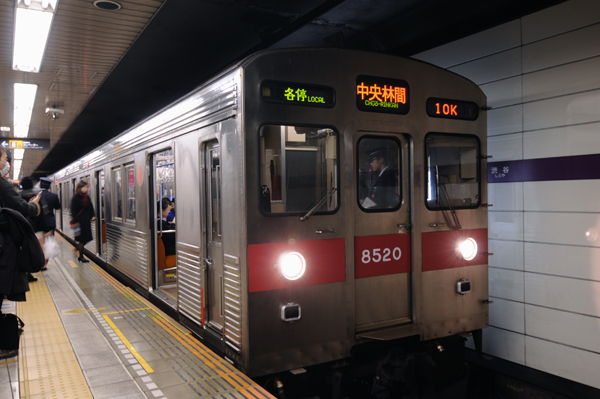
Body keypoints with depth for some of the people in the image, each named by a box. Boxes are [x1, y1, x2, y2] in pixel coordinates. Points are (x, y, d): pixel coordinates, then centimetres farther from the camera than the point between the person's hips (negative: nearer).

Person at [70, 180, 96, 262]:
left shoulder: (87, 197, 10)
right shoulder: (75, 198, -9)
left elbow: (90, 208, 16)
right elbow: (74, 211, -11)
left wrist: (92, 216, 3)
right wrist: (75, 221, -15)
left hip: (86, 220, 6)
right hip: (79, 221, -6)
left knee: (86, 239, 5)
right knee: (82, 239, -1)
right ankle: (81, 256, 9)